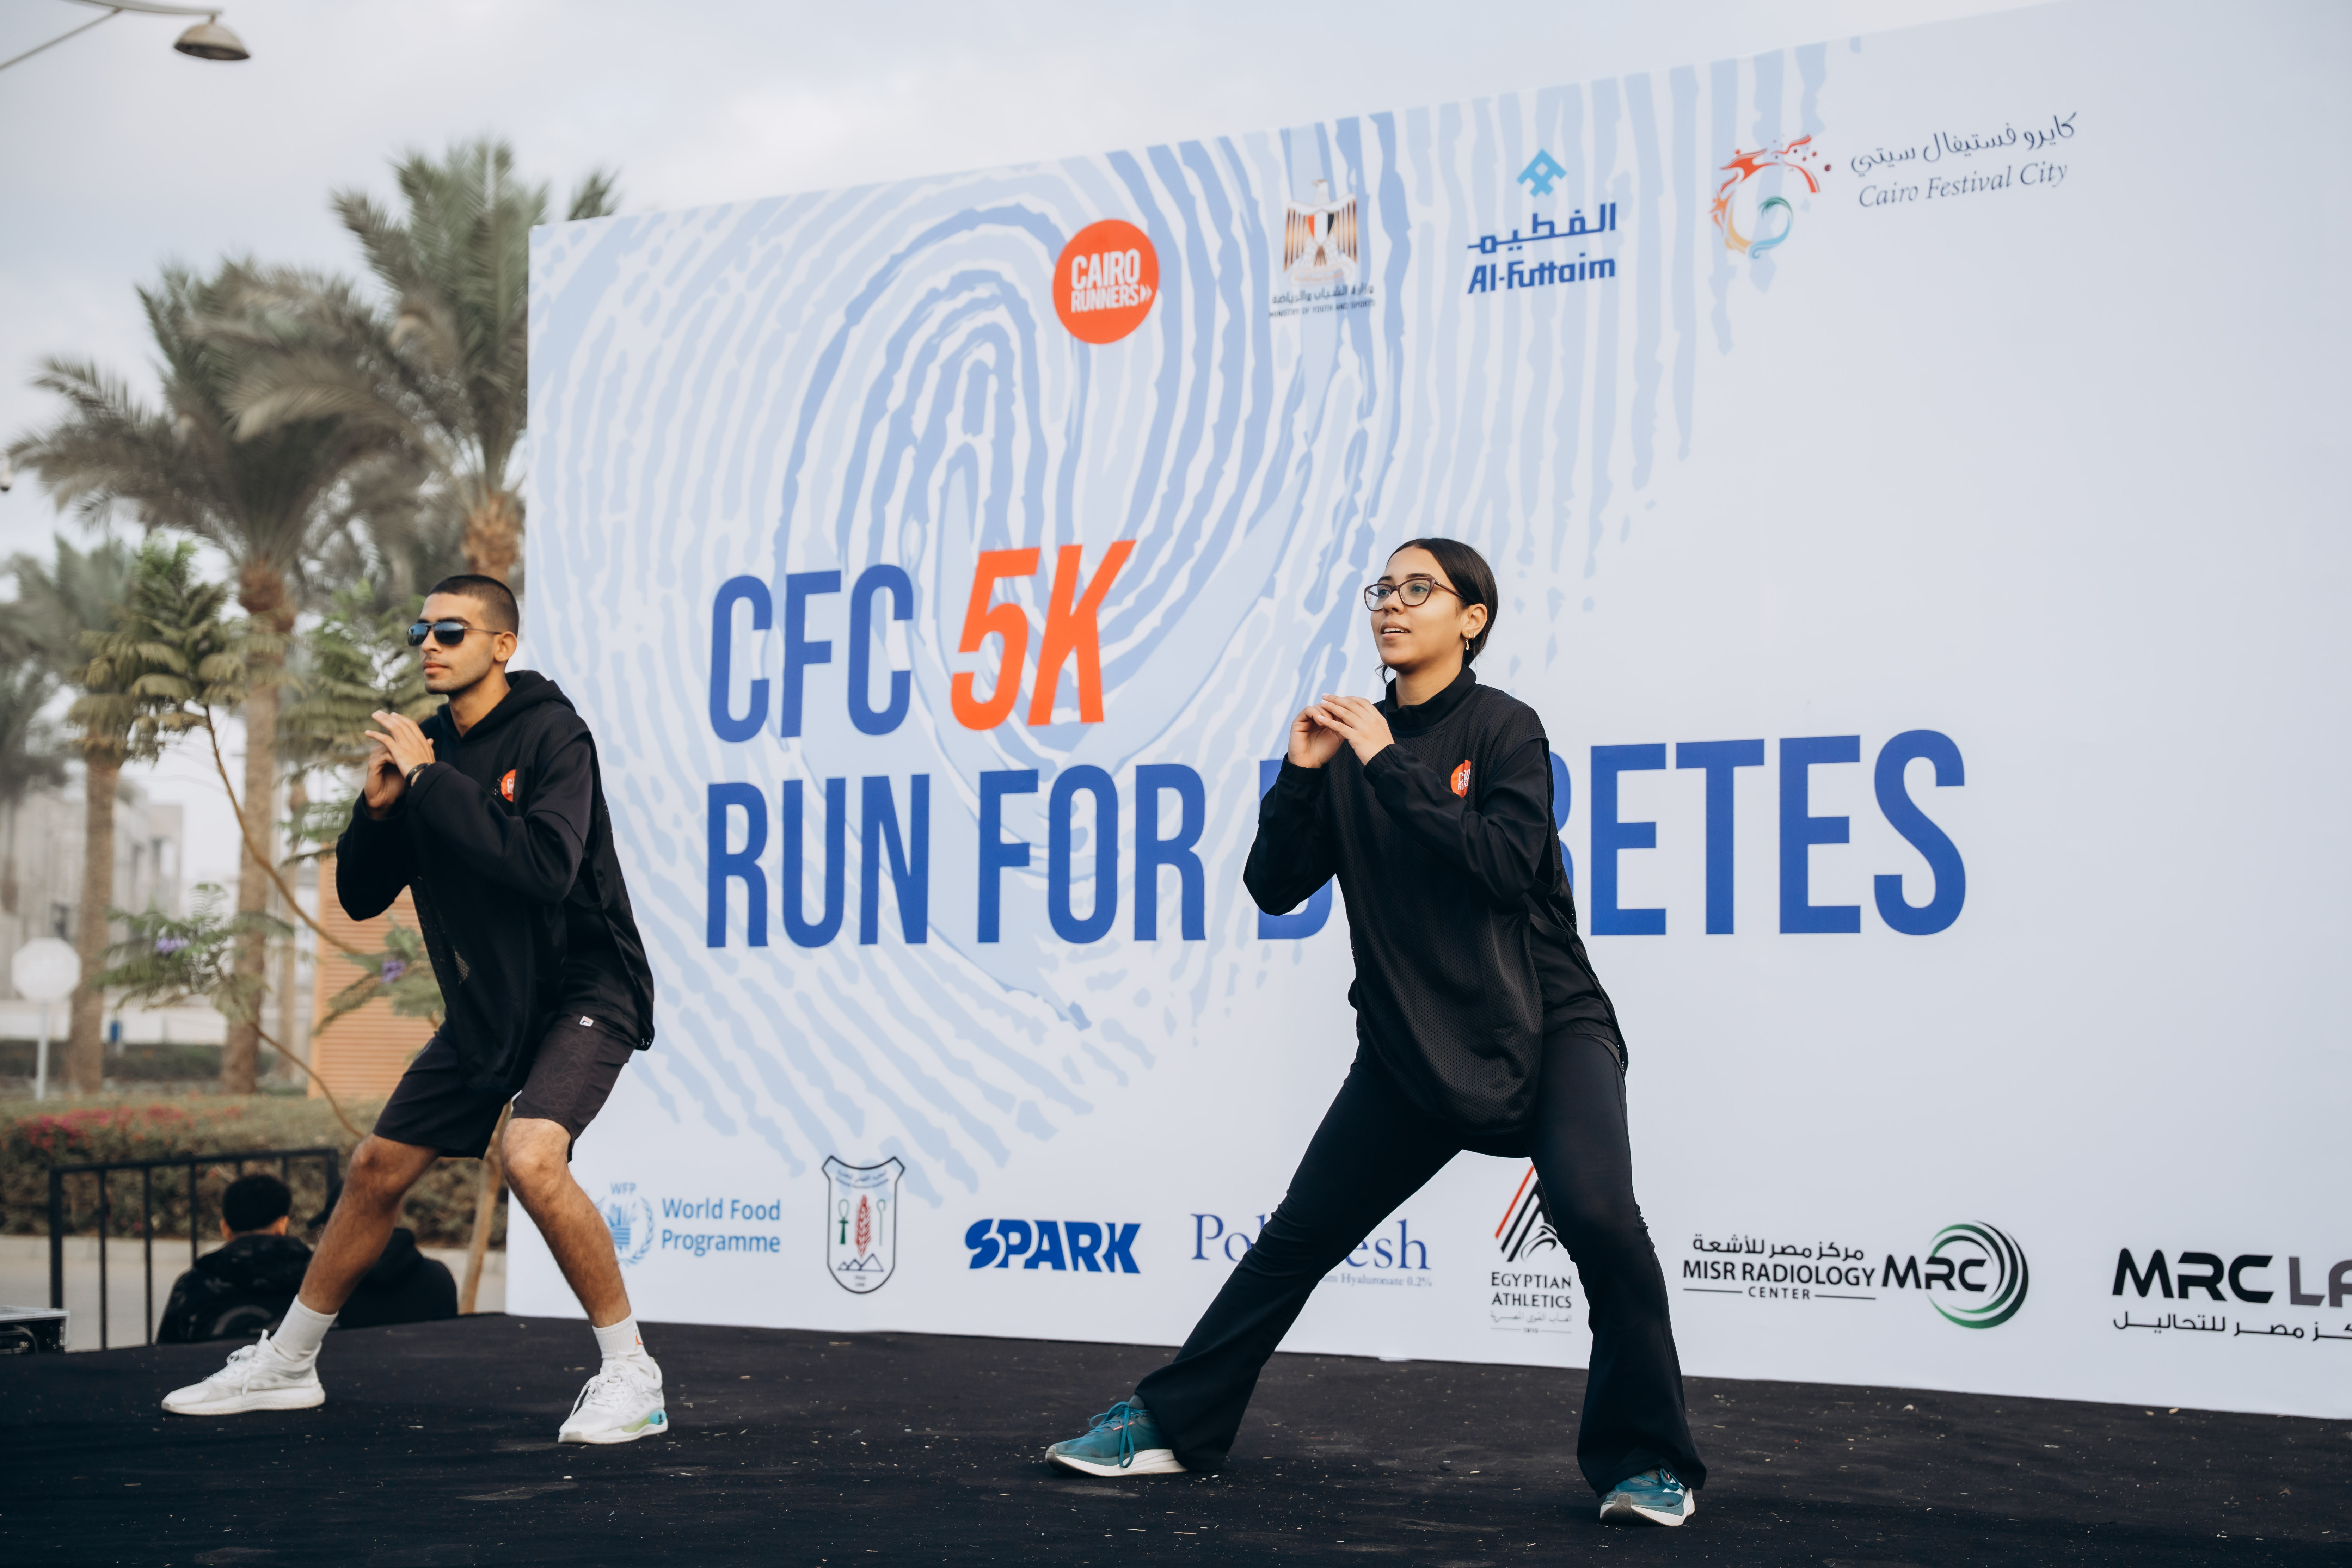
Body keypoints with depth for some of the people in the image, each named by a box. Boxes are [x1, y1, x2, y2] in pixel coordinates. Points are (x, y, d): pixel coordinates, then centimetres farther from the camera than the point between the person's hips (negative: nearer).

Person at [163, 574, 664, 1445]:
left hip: (582, 991, -7)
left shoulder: (549, 734, -15)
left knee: (532, 1158, -30)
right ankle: (285, 1365, 29)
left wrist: (432, 783, -26)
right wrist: (378, 808, -11)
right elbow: (361, 898, 8)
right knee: (377, 1170, 11)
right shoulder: (430, 748, 5)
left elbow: (545, 868, -32)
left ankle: (631, 1376, -17)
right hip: (485, 1003, 7)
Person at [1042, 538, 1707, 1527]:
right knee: (1298, 1236, 6)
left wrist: (1389, 764, -19)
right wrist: (1304, 772, -10)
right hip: (1411, 1040, 4)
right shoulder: (1354, 742, 6)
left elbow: (1507, 865, -22)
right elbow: (1275, 888, 4)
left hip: (1546, 1026, -4)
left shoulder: (1502, 729, -6)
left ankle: (1648, 1465, -11)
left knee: (1596, 1214, -26)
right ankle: (1169, 1426, 19)